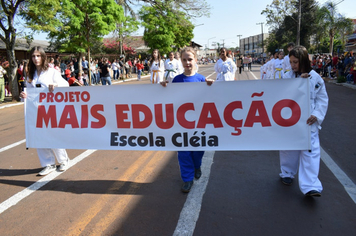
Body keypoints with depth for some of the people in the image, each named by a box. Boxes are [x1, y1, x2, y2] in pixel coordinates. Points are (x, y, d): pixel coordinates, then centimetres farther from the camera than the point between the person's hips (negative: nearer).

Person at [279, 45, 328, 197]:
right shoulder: (288, 77, 0)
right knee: (288, 148, 13)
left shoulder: (315, 78, -2)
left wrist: (317, 115, -14)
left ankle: (310, 186, -3)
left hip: (308, 122, -1)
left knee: (310, 151, -7)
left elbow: (322, 99, 1)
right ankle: (287, 173, 36)